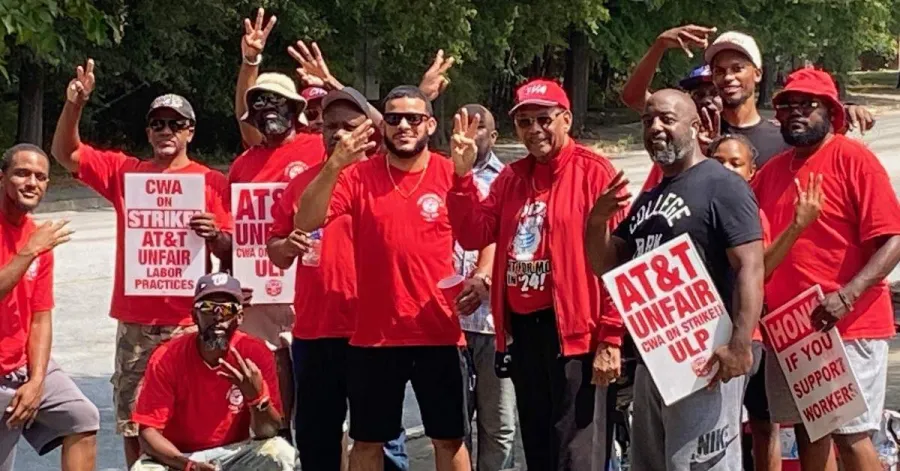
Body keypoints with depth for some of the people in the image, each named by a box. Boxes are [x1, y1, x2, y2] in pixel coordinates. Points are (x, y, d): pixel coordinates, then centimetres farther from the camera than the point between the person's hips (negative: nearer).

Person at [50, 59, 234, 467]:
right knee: (133, 422, 5)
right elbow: (65, 154, 6)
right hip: (135, 321, 3)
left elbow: (230, 252, 2)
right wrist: (74, 105, -10)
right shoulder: (125, 172, 10)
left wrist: (213, 234, -21)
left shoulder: (211, 182, 1)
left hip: (189, 322, -3)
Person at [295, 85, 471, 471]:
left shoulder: (452, 175, -2)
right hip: (374, 333, 1)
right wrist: (335, 165, -26)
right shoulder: (359, 176, -2)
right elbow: (306, 222, -14)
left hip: (439, 332, -1)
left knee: (449, 436, 9)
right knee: (367, 440, 10)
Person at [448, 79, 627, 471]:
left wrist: (611, 336, -15)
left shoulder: (593, 172, -8)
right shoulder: (512, 177, 13)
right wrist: (463, 174, -6)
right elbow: (474, 235, 6)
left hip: (571, 329, -7)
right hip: (521, 328, 7)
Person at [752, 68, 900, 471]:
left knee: (850, 435, -6)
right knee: (806, 431, 13)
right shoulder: (773, 170, 12)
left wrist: (847, 296, -26)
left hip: (847, 327, -7)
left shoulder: (853, 159, -8)